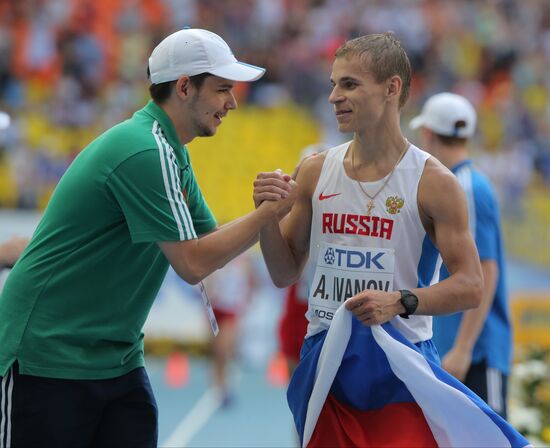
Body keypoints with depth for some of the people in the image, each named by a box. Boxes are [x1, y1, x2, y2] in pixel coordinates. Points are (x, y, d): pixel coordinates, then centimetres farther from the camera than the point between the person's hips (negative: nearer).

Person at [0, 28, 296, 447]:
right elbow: (193, 264, -20)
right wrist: (270, 212, -15)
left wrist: (267, 207, -4)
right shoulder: (144, 152, -20)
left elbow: (210, 240, 11)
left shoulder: (173, 154, 12)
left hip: (118, 360, 9)